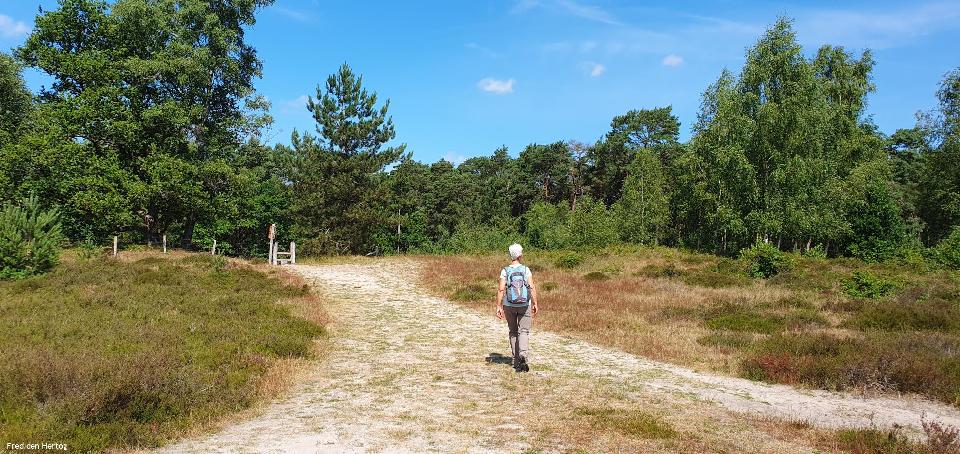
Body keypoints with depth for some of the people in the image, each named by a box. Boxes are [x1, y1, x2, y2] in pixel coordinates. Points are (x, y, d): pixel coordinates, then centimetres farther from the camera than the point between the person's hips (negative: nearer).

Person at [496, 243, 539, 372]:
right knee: (524, 331, 2)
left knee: (513, 332, 14)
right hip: (525, 305, -1)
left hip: (509, 306, 1)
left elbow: (501, 289, -12)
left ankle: (516, 361, 20)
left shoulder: (505, 271, -6)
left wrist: (498, 306, -8)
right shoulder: (526, 270, -5)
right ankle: (523, 355, -23)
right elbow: (532, 287, -10)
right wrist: (535, 304, -3)